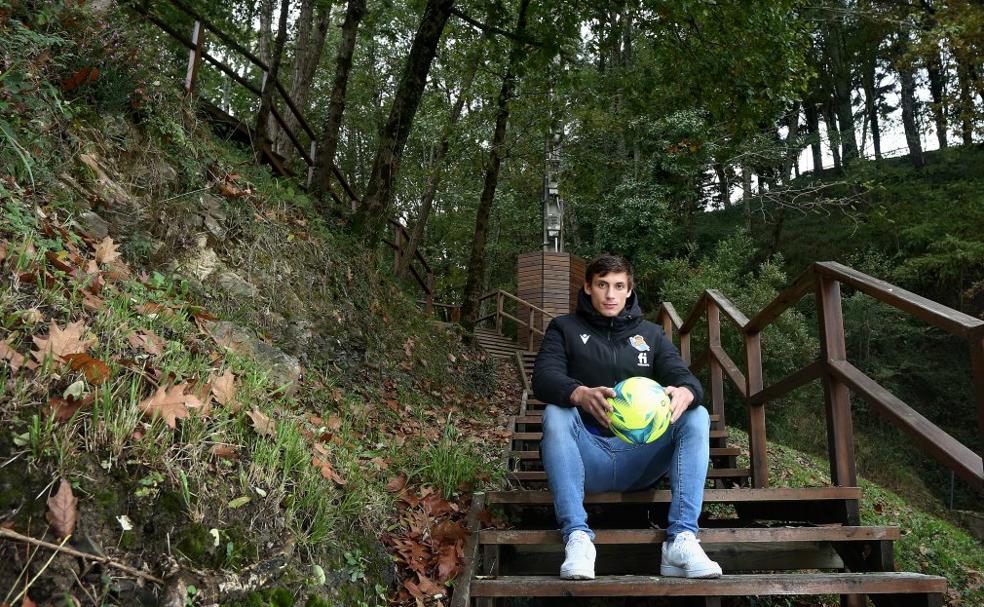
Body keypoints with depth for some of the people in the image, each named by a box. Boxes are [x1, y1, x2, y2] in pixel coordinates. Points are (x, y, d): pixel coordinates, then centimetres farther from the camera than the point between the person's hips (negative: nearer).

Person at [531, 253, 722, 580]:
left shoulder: (651, 334, 17)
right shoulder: (564, 328, 9)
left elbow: (684, 376, 0)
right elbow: (544, 378, -10)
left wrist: (684, 392, -28)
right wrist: (581, 394, -35)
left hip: (639, 460, 2)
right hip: (588, 455, -2)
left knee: (697, 416, -20)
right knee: (555, 414, -30)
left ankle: (681, 540, -29)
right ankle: (577, 536, -35)